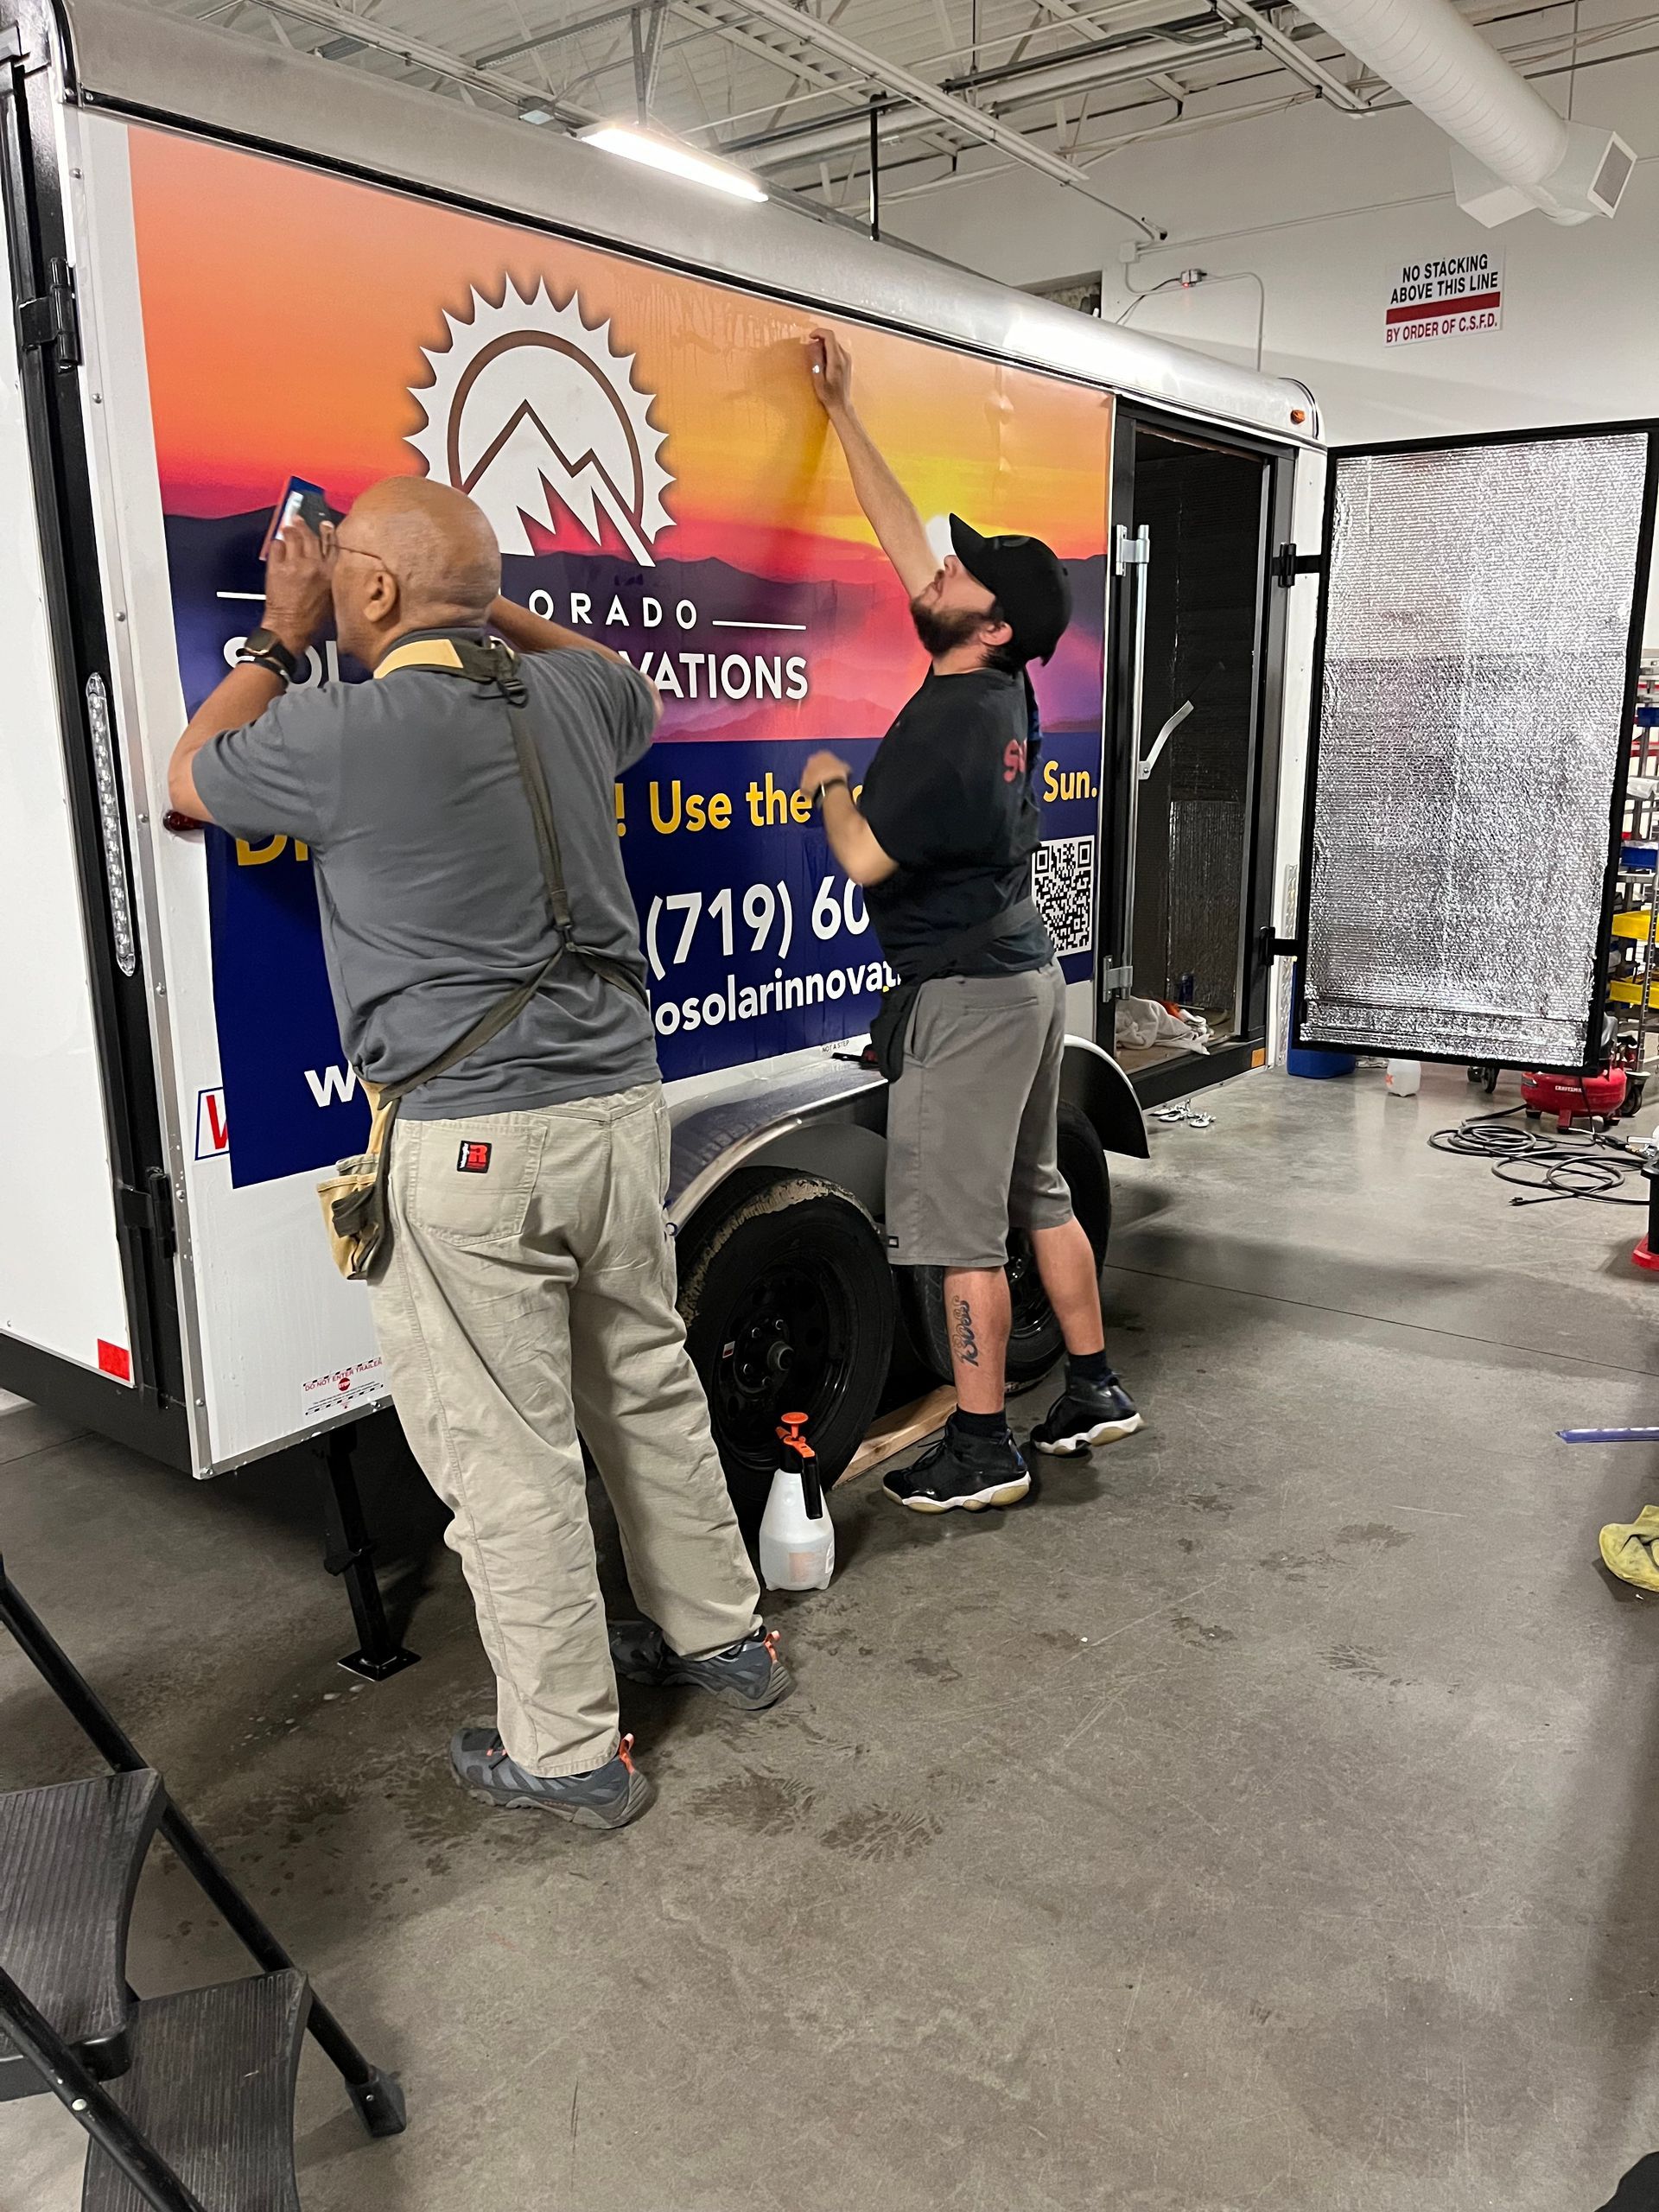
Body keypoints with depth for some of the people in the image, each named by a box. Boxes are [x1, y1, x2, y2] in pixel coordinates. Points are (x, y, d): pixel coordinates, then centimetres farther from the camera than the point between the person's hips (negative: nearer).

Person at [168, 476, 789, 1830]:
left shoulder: (341, 734, -13)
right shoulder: (569, 693, 4)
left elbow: (190, 778, 9)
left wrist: (281, 638, 18)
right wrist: (484, 603, 26)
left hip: (470, 1146, -6)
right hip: (620, 1105, 7)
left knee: (505, 1454, 7)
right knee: (650, 1390, 21)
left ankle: (569, 1752, 22)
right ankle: (721, 1638, 39)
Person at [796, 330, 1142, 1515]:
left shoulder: (947, 726, -20)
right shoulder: (1004, 690, 5)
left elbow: (865, 860, -16)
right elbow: (901, 532, 14)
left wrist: (828, 784, 3)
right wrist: (840, 409, 20)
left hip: (970, 993, -9)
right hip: (1027, 973, 9)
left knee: (958, 1225, -1)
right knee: (1038, 1194, 18)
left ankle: (982, 1444, 9)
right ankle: (1094, 1384, 29)